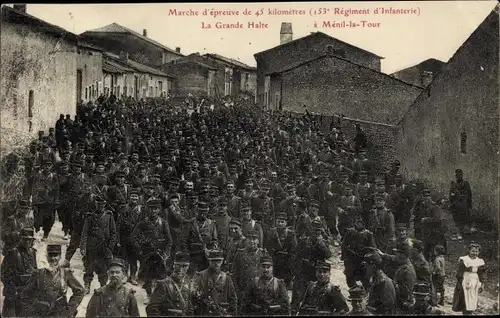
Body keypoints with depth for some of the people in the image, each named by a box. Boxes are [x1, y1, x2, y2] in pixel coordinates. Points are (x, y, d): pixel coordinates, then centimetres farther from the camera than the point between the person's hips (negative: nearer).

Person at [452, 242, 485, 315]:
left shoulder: (480, 262, 6)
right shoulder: (464, 260, -8)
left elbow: (481, 274, 12)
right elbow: (459, 273, -7)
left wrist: (482, 284, 7)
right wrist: (459, 283, -10)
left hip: (475, 284, 5)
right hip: (465, 283, -5)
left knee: (472, 303, 8)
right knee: (466, 303, -7)